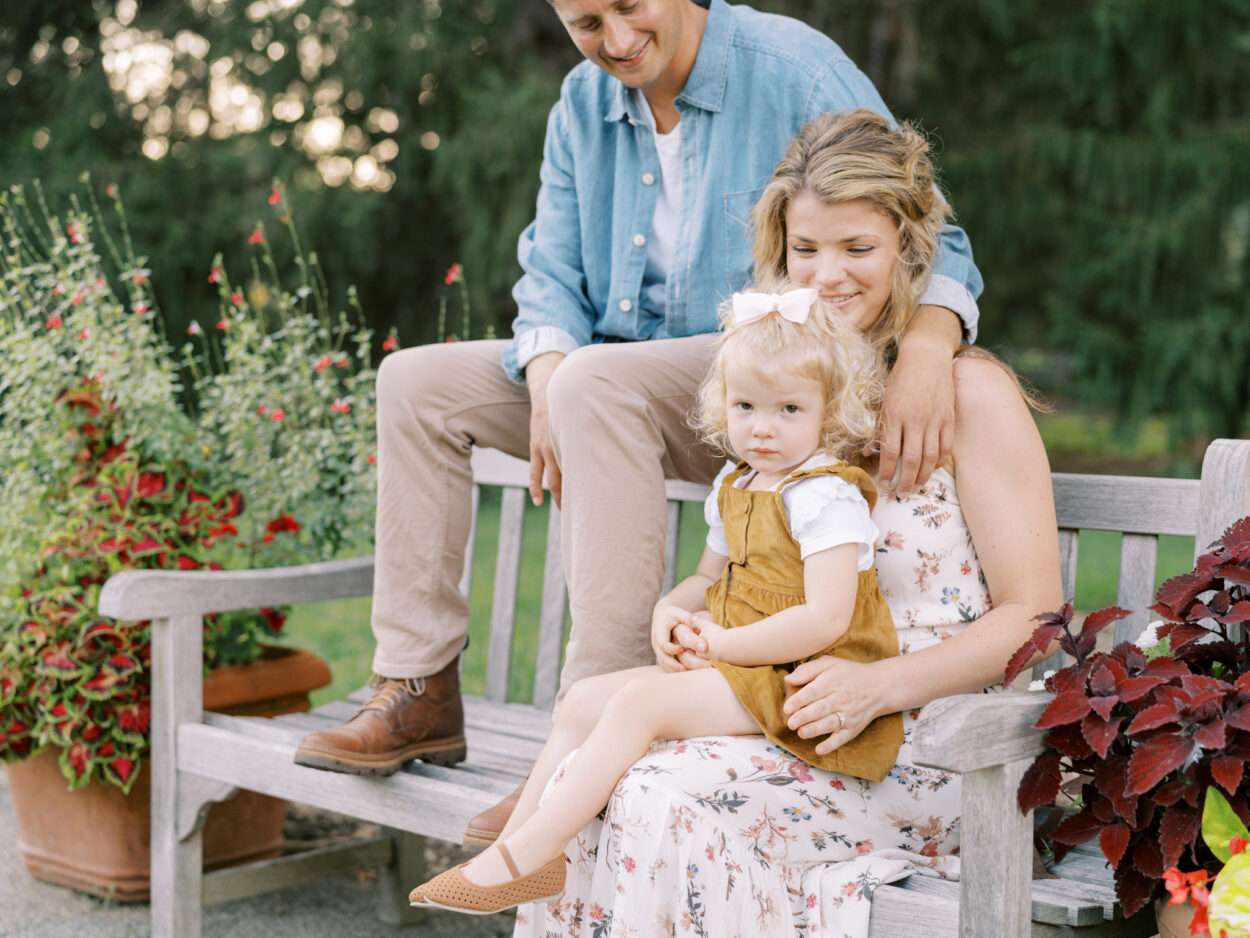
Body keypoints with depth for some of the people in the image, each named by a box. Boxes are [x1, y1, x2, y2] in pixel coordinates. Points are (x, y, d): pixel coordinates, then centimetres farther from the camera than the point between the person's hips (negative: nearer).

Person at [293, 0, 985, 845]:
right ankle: (421, 692, -2)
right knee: (417, 380, -2)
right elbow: (553, 272, 8)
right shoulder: (583, 105, 8)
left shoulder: (796, 69, -11)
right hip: (630, 384, 7)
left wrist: (927, 344, -37)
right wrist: (547, 377, -15)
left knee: (597, 378, -35)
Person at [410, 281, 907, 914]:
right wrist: (670, 612, 3)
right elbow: (708, 579, 26)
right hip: (729, 669, 10)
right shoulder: (733, 488, 14)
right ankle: (519, 843, -3)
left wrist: (725, 646, -17)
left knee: (638, 701, -25)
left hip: (797, 679, -10)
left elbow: (826, 619, -23)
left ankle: (527, 854, -23)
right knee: (583, 700, 2)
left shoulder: (826, 495, -14)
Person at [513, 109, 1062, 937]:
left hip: (921, 745, -5)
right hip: (780, 710, 6)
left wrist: (878, 685, -21)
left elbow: (1033, 617, -8)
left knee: (665, 801, -29)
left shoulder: (970, 391, -6)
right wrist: (696, 627, -1)